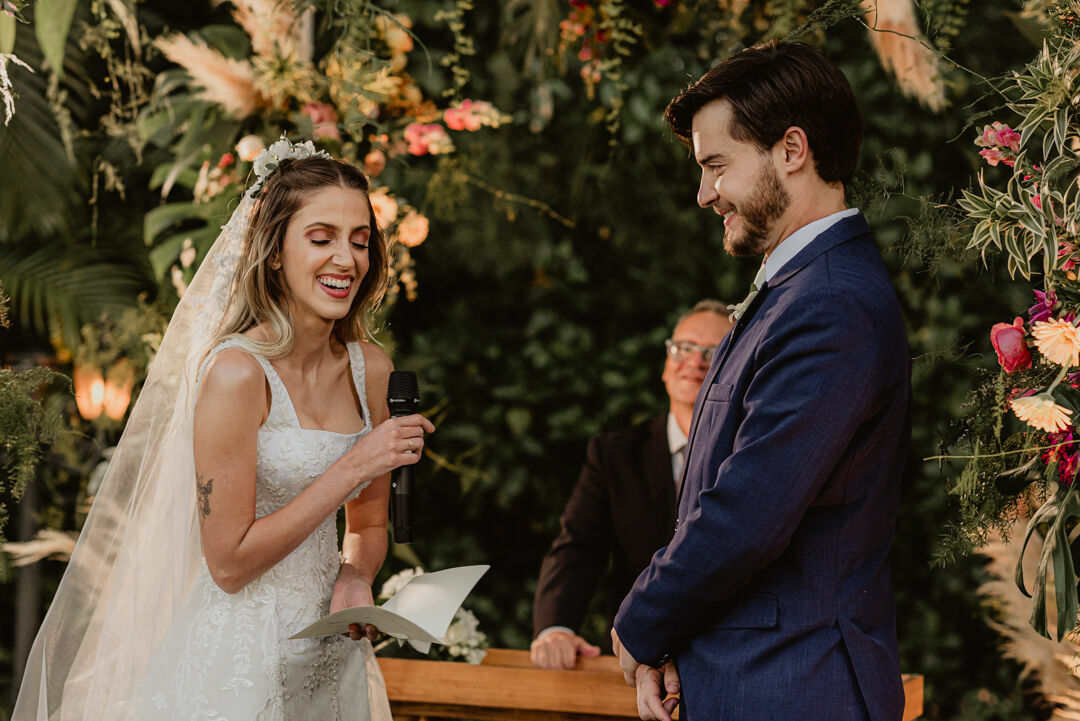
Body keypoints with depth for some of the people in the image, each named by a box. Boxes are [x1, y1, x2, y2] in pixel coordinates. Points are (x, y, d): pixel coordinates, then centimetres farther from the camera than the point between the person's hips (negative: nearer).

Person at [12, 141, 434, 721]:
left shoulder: (371, 368, 1)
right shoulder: (237, 372, -18)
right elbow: (229, 563, -19)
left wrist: (356, 577, -8)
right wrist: (353, 467, -20)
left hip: (331, 649, 6)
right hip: (238, 659, -6)